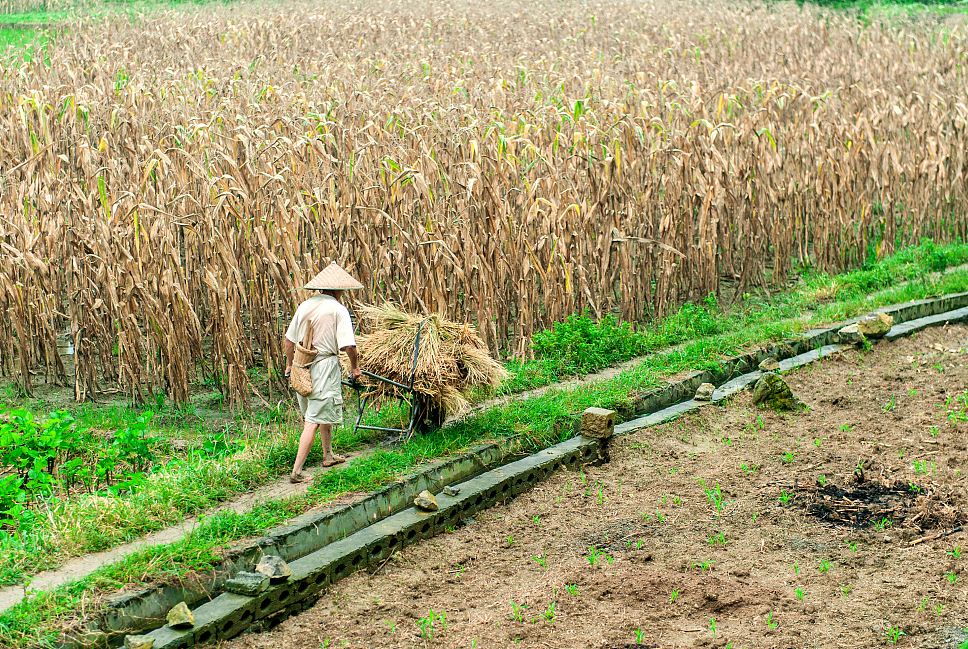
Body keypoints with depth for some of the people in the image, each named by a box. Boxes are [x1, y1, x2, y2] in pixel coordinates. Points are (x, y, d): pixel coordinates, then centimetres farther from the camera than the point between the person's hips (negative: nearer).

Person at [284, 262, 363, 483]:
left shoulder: (304, 306, 6)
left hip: (302, 367, 7)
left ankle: (328, 455, 42)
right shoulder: (338, 310, -11)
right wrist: (355, 366, 1)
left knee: (324, 413, 26)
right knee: (313, 421, -4)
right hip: (325, 365, -7)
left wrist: (289, 364, 25)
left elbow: (289, 340, 11)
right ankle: (296, 471, -8)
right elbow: (348, 344, -15)